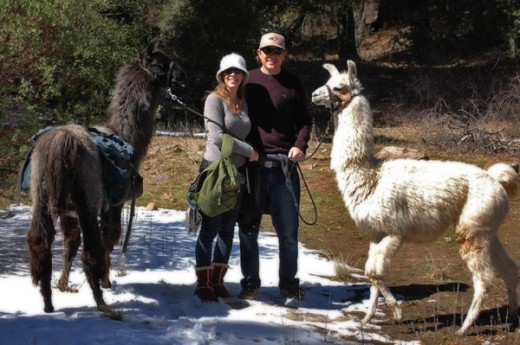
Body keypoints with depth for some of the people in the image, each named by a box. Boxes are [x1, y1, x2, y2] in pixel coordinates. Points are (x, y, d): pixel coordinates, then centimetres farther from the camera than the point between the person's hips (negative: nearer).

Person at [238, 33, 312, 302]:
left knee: (288, 229, 4)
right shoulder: (248, 81, 6)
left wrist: (300, 145, -6)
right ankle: (250, 282, 15)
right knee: (248, 228, 4)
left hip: (284, 164, 0)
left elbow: (304, 120, 13)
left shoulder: (293, 84, 9)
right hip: (252, 163, 0)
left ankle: (288, 282, 15)